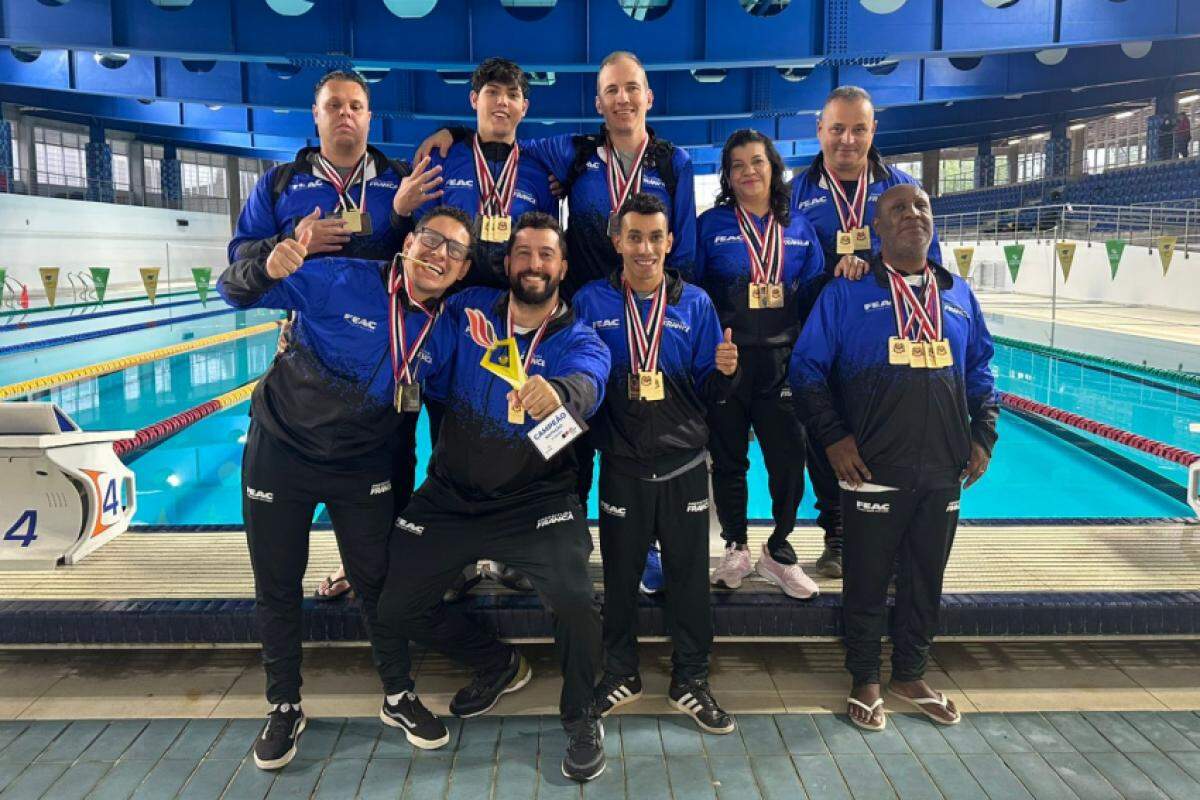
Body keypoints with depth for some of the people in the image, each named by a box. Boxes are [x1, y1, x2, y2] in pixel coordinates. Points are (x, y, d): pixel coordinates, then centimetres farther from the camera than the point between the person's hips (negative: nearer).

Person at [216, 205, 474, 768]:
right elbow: (234, 293, -17)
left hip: (363, 467, 2)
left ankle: (399, 698, 30)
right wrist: (268, 269, -38)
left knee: (379, 583, 10)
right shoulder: (338, 280, -20)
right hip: (281, 452, -2)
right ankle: (284, 708, 30)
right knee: (276, 589, 10)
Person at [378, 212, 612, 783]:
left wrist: (556, 392, -55)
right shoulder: (467, 313, -1)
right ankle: (499, 666, 33)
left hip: (536, 500, -3)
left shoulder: (578, 340, -9)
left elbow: (585, 383, -33)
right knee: (396, 605, 5)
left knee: (573, 602, -25)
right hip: (452, 495, 4)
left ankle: (581, 718, 7)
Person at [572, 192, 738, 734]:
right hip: (621, 464, 0)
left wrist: (724, 371, -18)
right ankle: (621, 674, 30)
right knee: (619, 573, 11)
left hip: (684, 463, 1)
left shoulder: (695, 304, 2)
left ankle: (690, 680, 24)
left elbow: (708, 392, 4)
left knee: (689, 573, 7)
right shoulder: (591, 302, -1)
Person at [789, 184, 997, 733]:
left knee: (926, 578, 15)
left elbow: (979, 369, 19)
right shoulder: (846, 293, -2)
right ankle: (865, 683, 25)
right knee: (868, 580, 7)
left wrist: (983, 434, 8)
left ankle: (911, 676, 33)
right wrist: (832, 437, -11)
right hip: (873, 472, -4)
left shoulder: (958, 295, 12)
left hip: (944, 472, 4)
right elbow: (807, 368, -3)